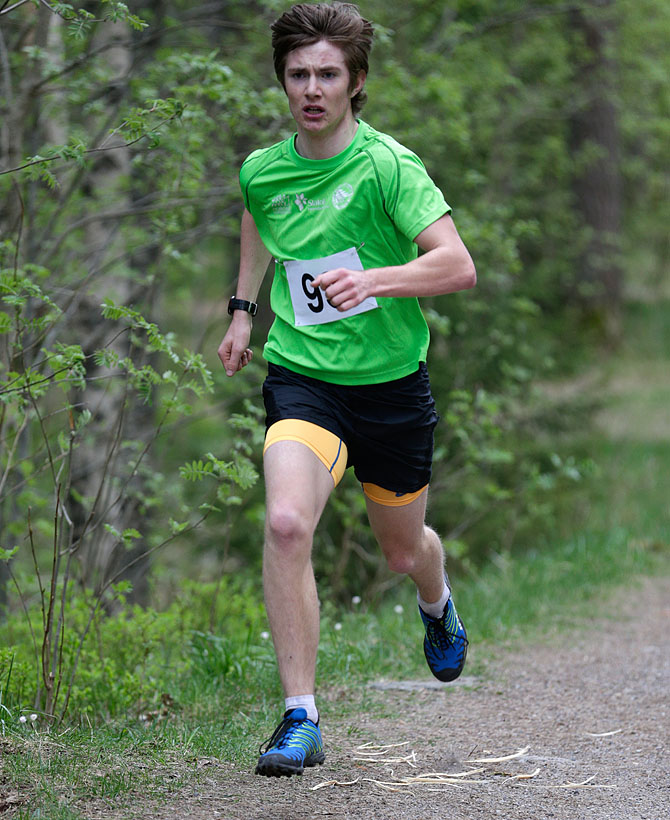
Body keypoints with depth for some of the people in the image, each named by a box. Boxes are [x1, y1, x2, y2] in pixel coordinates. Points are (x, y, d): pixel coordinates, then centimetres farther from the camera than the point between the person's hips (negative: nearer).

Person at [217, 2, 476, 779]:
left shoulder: (388, 166, -15)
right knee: (285, 523, -25)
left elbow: (458, 265, -24)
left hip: (392, 381, -1)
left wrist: (376, 280, -39)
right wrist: (243, 308, 20)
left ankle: (437, 602, 59)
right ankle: (300, 719, -19)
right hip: (301, 375, 1)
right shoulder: (261, 172, -1)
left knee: (403, 548, 18)